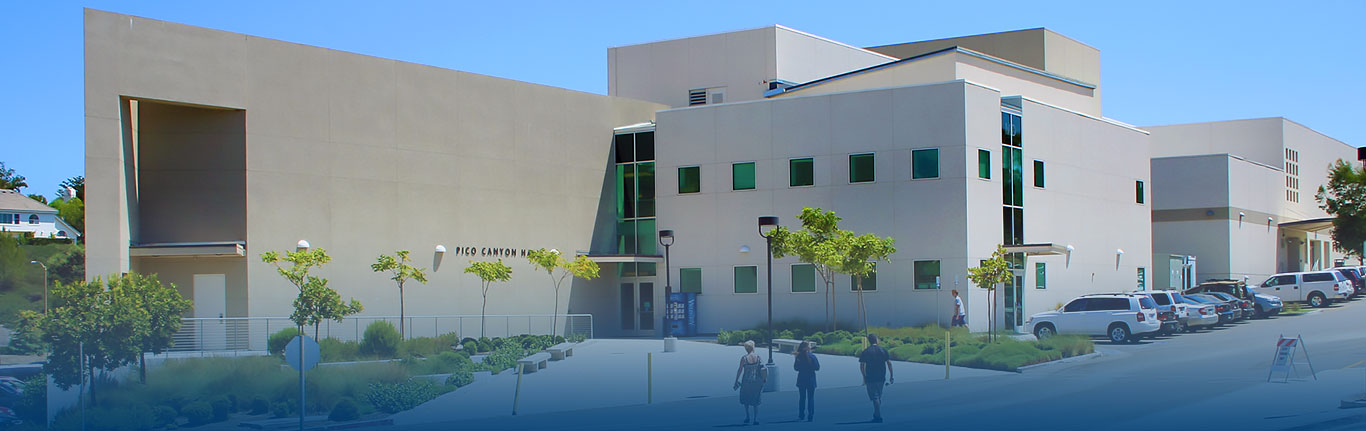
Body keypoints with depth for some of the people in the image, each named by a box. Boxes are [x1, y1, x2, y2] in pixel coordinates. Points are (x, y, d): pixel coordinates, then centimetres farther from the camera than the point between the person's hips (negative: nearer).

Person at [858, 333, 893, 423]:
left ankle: (878, 417, -7)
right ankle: (877, 415, 22)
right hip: (881, 378, 3)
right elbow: (889, 363, -2)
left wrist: (864, 377, 10)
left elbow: (861, 366, -3)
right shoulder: (883, 350, 2)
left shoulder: (865, 352, -3)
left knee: (875, 397, -1)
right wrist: (891, 376, 3)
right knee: (879, 397, 17)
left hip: (870, 378, -3)